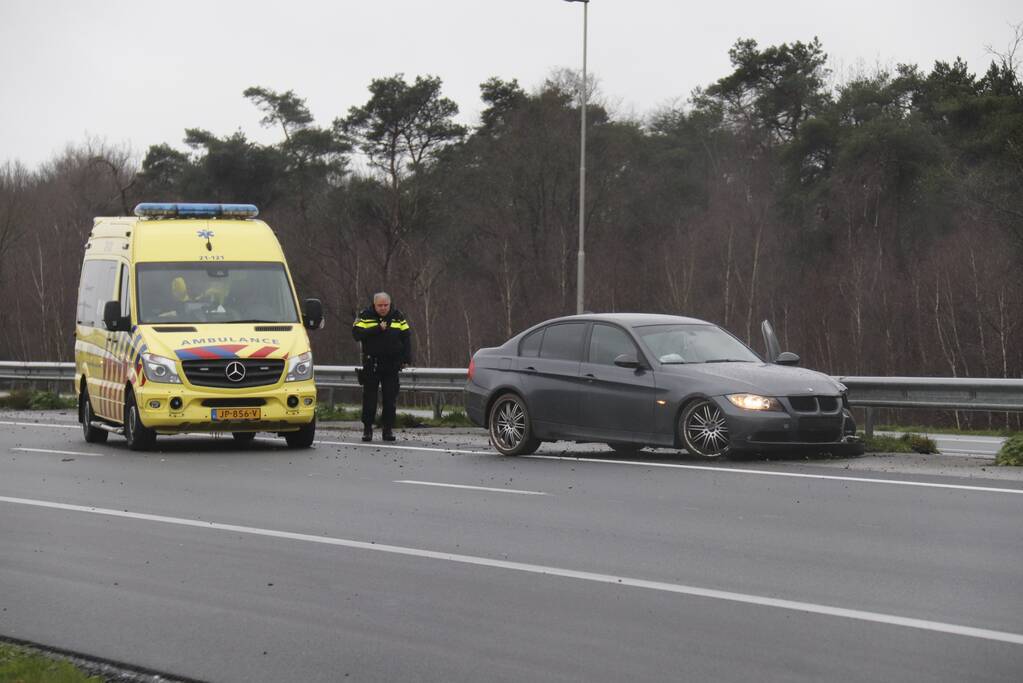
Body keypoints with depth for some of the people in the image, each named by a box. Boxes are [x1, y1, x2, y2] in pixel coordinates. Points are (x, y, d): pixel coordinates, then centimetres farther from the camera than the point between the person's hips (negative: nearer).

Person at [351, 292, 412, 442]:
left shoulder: (398, 317, 8)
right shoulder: (365, 316, 0)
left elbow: (406, 337, 7)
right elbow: (357, 333, -13)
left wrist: (407, 359, -2)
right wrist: (377, 329, -20)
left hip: (392, 365, 2)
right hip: (371, 364, -2)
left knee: (390, 398, 1)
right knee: (369, 397, 0)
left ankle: (388, 429, 8)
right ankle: (367, 428, 9)